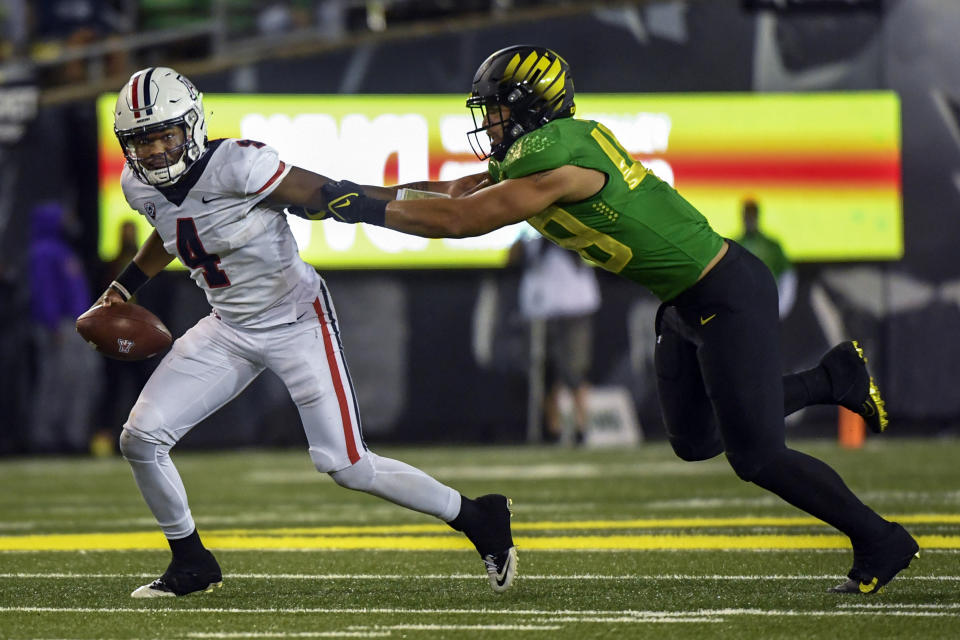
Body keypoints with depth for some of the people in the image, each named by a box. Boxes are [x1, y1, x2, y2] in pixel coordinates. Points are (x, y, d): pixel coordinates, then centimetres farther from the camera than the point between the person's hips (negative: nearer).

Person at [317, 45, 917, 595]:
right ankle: (832, 378, 29)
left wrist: (372, 210, -17)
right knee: (695, 440, 18)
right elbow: (461, 196, 9)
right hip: (687, 303, 10)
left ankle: (881, 540, 9)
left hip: (730, 298, -10)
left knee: (755, 454, -6)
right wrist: (362, 195, 1)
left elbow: (462, 220, -24)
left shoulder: (558, 163, -25)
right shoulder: (533, 155, 4)